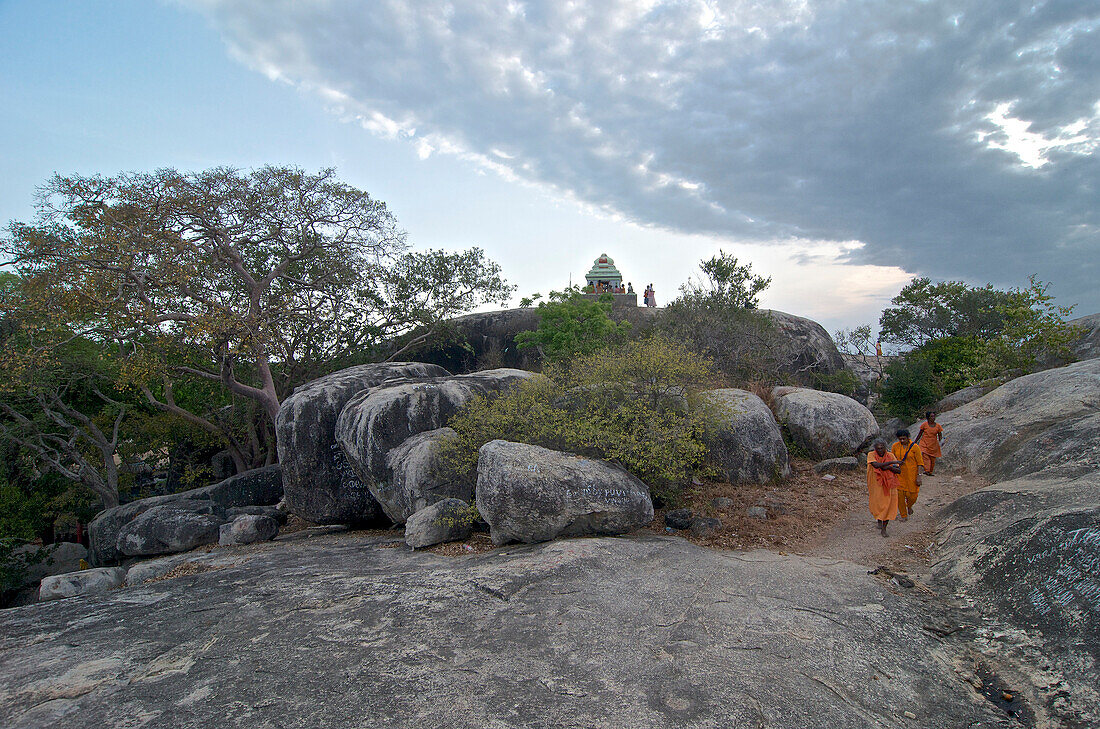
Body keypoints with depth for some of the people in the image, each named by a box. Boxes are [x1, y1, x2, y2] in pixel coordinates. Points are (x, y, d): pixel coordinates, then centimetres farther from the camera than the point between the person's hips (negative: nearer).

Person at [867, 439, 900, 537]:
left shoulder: (890, 456, -2)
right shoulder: (871, 455, -9)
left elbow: (899, 470, -2)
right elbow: (876, 465, -28)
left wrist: (889, 467, -20)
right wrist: (891, 462, -28)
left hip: (888, 484, 1)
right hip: (876, 484, -1)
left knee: (888, 505, 0)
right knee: (877, 505, 2)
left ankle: (884, 528, 15)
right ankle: (879, 520, 36)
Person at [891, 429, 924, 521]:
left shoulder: (915, 447, -9)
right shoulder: (895, 446, -1)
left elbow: (920, 462, -7)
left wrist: (919, 476, -12)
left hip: (911, 474, -2)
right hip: (899, 474, 2)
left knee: (912, 496, 1)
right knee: (900, 494, -1)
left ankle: (909, 506, 37)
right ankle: (904, 516, 15)